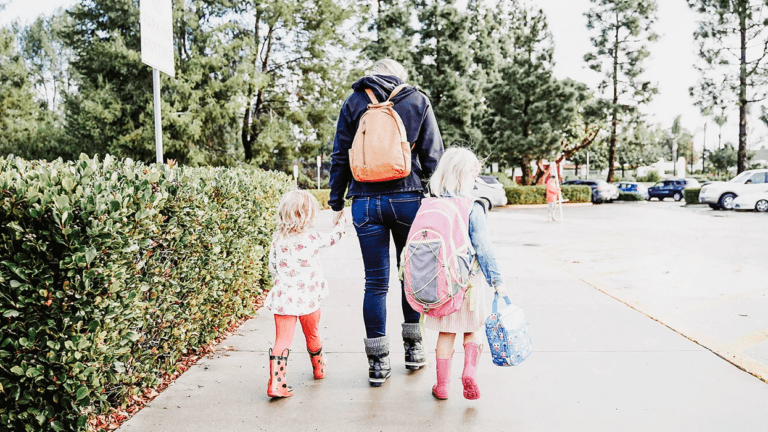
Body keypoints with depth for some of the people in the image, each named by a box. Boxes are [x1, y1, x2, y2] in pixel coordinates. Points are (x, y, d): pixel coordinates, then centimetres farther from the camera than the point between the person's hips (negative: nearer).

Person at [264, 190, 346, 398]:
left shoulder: (278, 240, 1)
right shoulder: (312, 237, -8)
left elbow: (273, 268, 9)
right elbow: (331, 239, 11)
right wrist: (341, 224, 29)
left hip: (283, 299, 2)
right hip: (307, 299, -2)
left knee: (283, 340, 0)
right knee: (312, 336, 20)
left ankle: (276, 384, -10)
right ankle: (319, 368, 43)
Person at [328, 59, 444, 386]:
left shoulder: (354, 101, 9)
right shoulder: (418, 100, 8)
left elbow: (340, 157, 7)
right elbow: (433, 155, 4)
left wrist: (336, 202, 11)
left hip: (365, 202, 0)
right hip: (407, 198, 0)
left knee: (375, 282, 5)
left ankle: (378, 361, 11)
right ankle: (413, 348, 25)